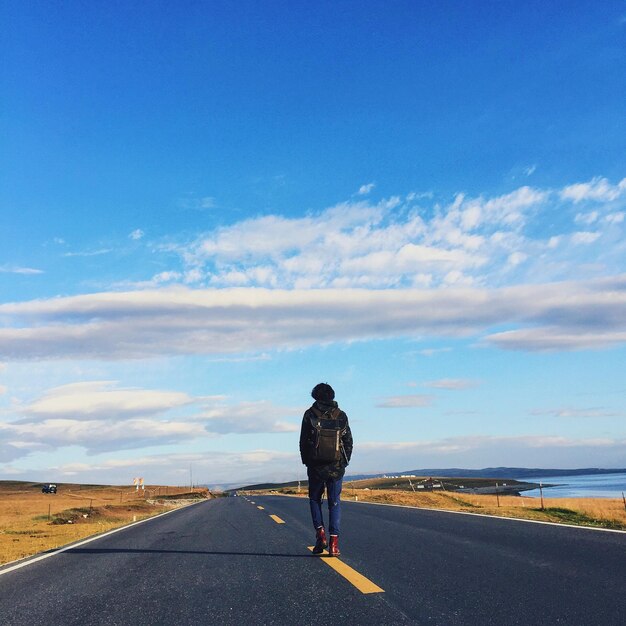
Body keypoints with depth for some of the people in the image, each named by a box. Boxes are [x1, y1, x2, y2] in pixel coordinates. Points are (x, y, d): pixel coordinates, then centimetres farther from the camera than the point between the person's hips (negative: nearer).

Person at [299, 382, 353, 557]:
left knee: (315, 499, 17)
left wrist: (306, 462, 11)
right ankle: (334, 542, -1)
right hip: (337, 467, 1)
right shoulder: (341, 416, 2)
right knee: (335, 503, 7)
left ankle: (320, 533, 1)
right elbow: (348, 442, 4)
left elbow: (303, 441, -1)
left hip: (315, 466, -1)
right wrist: (344, 463, 13)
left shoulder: (309, 415, -3)